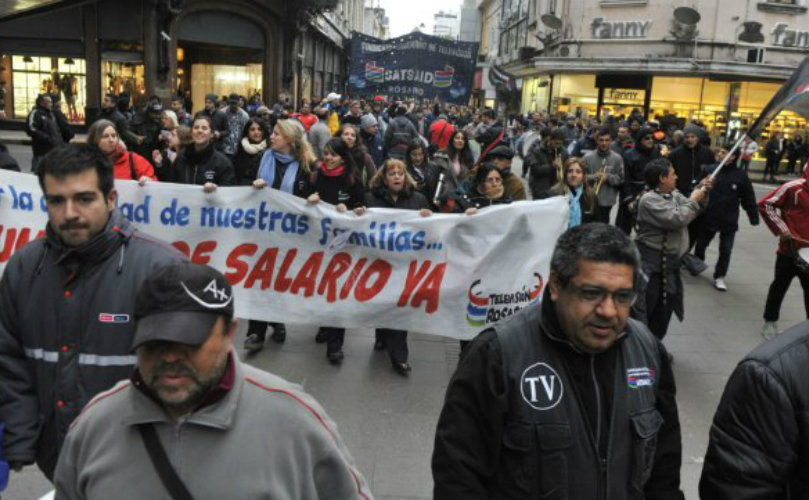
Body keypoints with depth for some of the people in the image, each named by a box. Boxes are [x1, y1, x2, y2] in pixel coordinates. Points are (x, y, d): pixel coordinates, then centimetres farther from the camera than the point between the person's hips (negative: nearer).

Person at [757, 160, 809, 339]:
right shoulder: (794, 188, -13)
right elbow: (766, 204, -11)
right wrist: (780, 229, -12)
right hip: (789, 250, -4)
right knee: (779, 286, 10)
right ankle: (770, 321, 25)